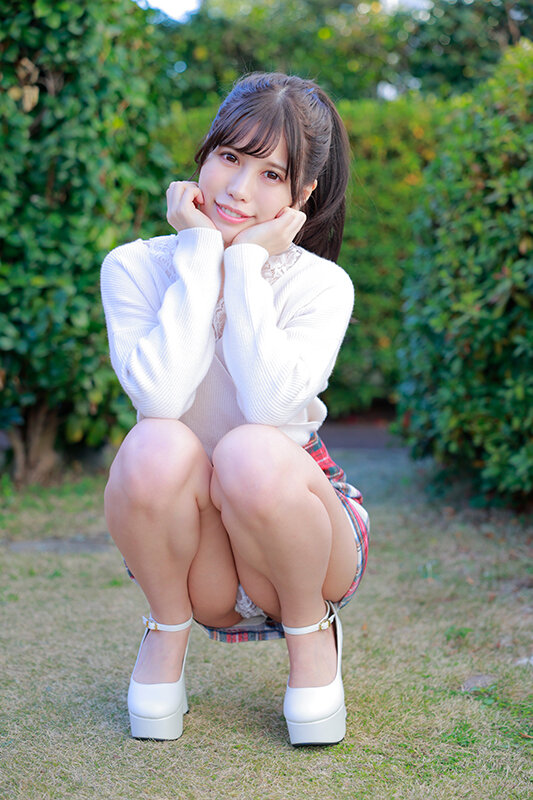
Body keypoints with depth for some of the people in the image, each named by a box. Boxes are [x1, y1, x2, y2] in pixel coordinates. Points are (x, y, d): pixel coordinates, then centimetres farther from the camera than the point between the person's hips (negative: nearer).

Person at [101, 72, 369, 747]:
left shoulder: (321, 284, -9)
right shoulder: (134, 267, -7)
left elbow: (270, 403, -28)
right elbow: (162, 396, -25)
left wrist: (249, 260, -20)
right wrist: (202, 251, -20)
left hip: (297, 528, 0)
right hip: (193, 553, 1)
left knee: (253, 455, -34)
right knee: (159, 449, -32)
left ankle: (311, 635, -4)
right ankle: (166, 633, -3)